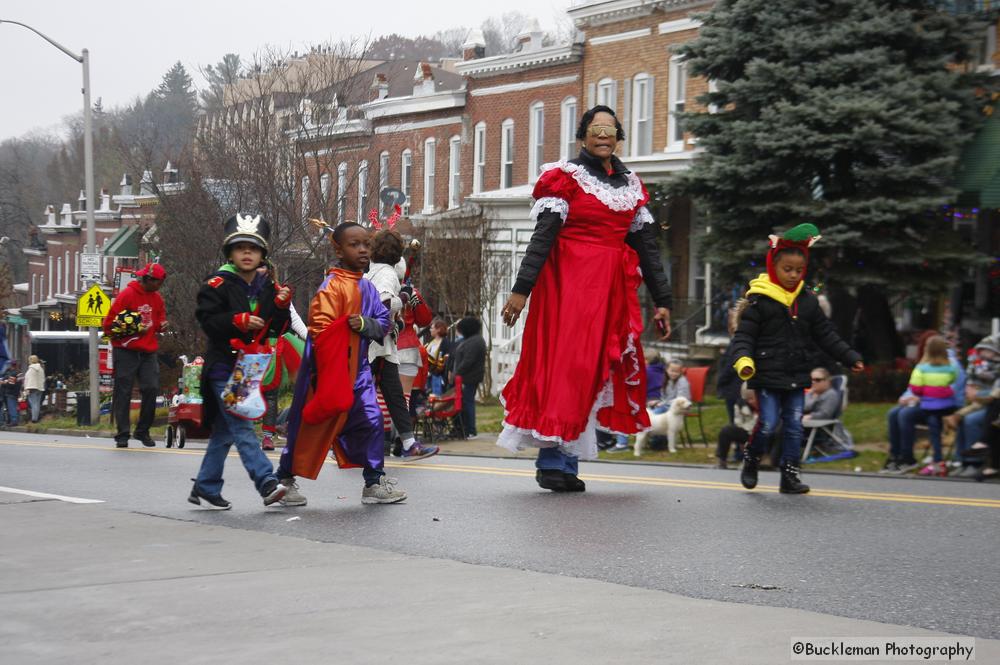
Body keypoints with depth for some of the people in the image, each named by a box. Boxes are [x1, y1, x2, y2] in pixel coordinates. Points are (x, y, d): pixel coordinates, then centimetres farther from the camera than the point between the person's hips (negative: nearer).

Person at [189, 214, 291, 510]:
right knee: (242, 426, -14)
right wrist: (239, 321, -24)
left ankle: (205, 487, 23)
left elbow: (278, 328, 9)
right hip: (224, 366, -6)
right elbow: (206, 320, -13)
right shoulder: (218, 285, -6)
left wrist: (282, 305, -8)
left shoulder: (267, 287, 11)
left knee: (224, 430, 13)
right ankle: (267, 483, -23)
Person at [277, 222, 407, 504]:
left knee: (371, 422, 2)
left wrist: (365, 324, -16)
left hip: (357, 370, 8)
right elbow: (322, 331, -21)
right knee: (309, 427, 2)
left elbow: (383, 324, 8)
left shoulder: (368, 288, 10)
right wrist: (329, 379, -24)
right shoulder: (333, 286, -16)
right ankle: (283, 480, 16)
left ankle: (374, 483, 11)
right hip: (328, 373, -8)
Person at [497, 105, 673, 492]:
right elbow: (543, 236, -9)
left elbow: (646, 245, 16)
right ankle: (551, 462, -7)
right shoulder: (566, 177, 0)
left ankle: (567, 464, 9)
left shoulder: (631, 186, 16)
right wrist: (521, 288, -17)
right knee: (565, 364, -9)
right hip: (570, 283, -6)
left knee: (592, 372, 4)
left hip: (613, 289, 6)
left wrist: (661, 300, 12)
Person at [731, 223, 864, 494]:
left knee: (794, 425, 6)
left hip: (796, 376, 5)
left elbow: (826, 335, 16)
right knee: (768, 423, -7)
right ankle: (751, 461, 19)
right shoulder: (759, 299, -7)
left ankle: (789, 476, 13)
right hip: (767, 374, -5)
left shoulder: (808, 300, 8)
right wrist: (743, 359, -25)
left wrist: (850, 357, 12)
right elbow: (743, 334, -8)